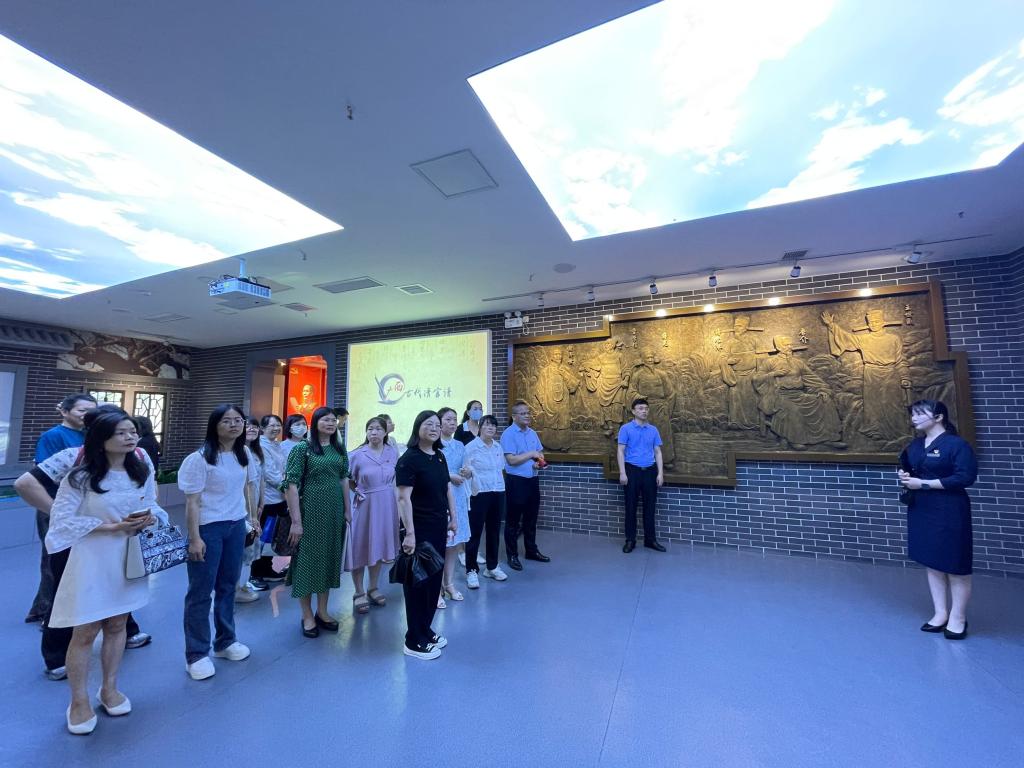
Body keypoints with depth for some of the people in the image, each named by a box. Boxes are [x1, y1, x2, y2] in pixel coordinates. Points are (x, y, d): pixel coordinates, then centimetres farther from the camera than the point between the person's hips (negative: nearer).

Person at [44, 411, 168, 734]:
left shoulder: (143, 472, 0)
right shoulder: (80, 476, -14)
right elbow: (60, 519, -15)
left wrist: (149, 518, -13)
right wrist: (111, 527, -20)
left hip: (129, 558, 4)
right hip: (93, 561, -4)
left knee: (117, 625, 17)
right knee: (85, 633, 6)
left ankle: (109, 689, 35)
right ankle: (79, 703, 27)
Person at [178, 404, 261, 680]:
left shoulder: (244, 454, 3)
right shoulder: (200, 458, -14)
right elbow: (192, 502, -13)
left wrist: (252, 516, 15)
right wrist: (194, 538, -15)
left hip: (236, 527, 5)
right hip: (208, 529, -5)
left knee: (228, 586, 16)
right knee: (200, 591, 5)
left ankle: (225, 642, 33)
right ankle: (196, 654, 21)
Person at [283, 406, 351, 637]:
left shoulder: (339, 448, 6)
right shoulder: (302, 448, -9)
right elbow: (292, 485, -13)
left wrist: (347, 510, 6)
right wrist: (296, 520, -16)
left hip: (335, 509, 5)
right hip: (310, 508, -5)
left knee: (330, 557, 13)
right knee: (308, 557, 6)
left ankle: (322, 611, 29)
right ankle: (307, 616, 23)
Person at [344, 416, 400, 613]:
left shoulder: (393, 453, -2)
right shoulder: (357, 454, -10)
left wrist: (397, 503, 6)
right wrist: (357, 492, -11)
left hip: (387, 505, 3)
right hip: (365, 505, -3)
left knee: (379, 546, 15)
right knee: (361, 548, 7)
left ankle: (373, 588, 33)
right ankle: (359, 593, 25)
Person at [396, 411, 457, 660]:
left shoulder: (439, 456, 7)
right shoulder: (409, 459, -16)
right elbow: (404, 498, -20)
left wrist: (453, 518, 13)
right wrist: (409, 533, -24)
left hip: (439, 527, 8)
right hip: (420, 529, -7)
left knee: (434, 579, 17)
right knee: (417, 582, 6)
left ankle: (426, 630, 35)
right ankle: (414, 641, 22)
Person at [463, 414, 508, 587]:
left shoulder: (498, 447, 9)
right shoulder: (471, 447, -10)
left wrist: (499, 485, 14)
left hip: (498, 492, 6)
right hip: (479, 494, -6)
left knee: (494, 531, 15)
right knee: (474, 532, 1)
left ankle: (492, 567, 30)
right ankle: (471, 570, 15)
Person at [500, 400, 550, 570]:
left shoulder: (532, 433, 9)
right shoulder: (508, 434, -13)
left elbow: (540, 453, 16)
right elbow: (511, 460, -20)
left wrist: (539, 462, -5)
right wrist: (530, 454, -15)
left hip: (532, 480, 7)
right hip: (516, 481, -7)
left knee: (531, 518, 18)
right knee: (513, 520, 4)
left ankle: (531, 550, 32)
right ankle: (512, 555, 15)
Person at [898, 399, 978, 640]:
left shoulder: (957, 444, -12)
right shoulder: (915, 445, 9)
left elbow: (965, 477, -18)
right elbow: (904, 465, 23)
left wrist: (923, 483, -20)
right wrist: (903, 475, 1)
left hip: (949, 512, -7)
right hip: (921, 510, 7)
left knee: (955, 565, 4)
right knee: (932, 562, 13)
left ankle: (958, 617, 20)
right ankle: (940, 613, 25)